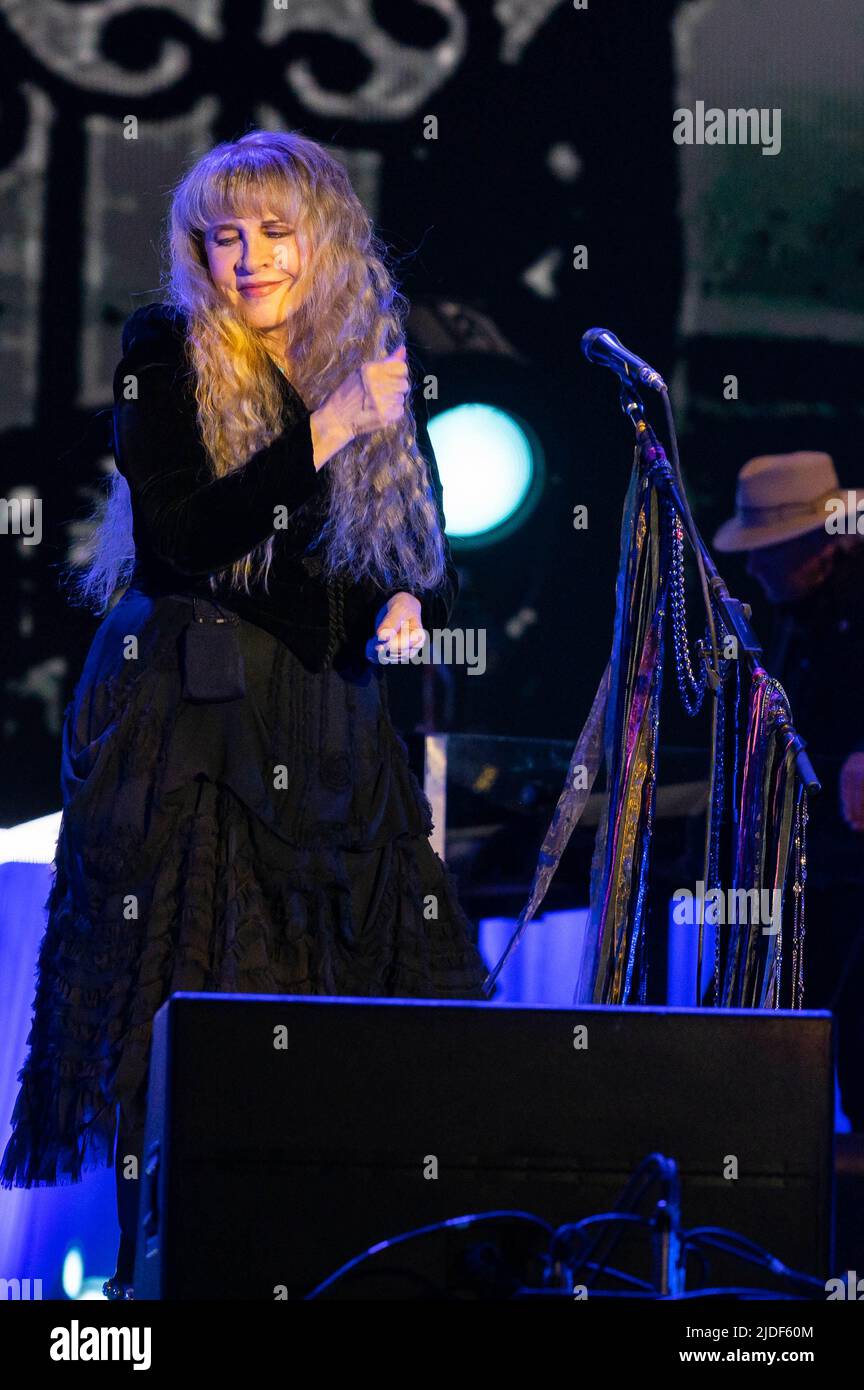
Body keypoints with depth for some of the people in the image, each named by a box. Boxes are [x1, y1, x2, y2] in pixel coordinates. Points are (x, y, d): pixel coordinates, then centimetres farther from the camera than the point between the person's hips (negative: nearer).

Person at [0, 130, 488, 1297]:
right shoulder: (165, 351, -2)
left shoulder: (373, 359, 11)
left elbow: (434, 557, 18)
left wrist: (411, 606, -6)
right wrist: (326, 431, -18)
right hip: (184, 717, -4)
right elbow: (182, 537, -14)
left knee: (365, 990, -2)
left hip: (329, 722, 4)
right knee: (186, 994, -7)